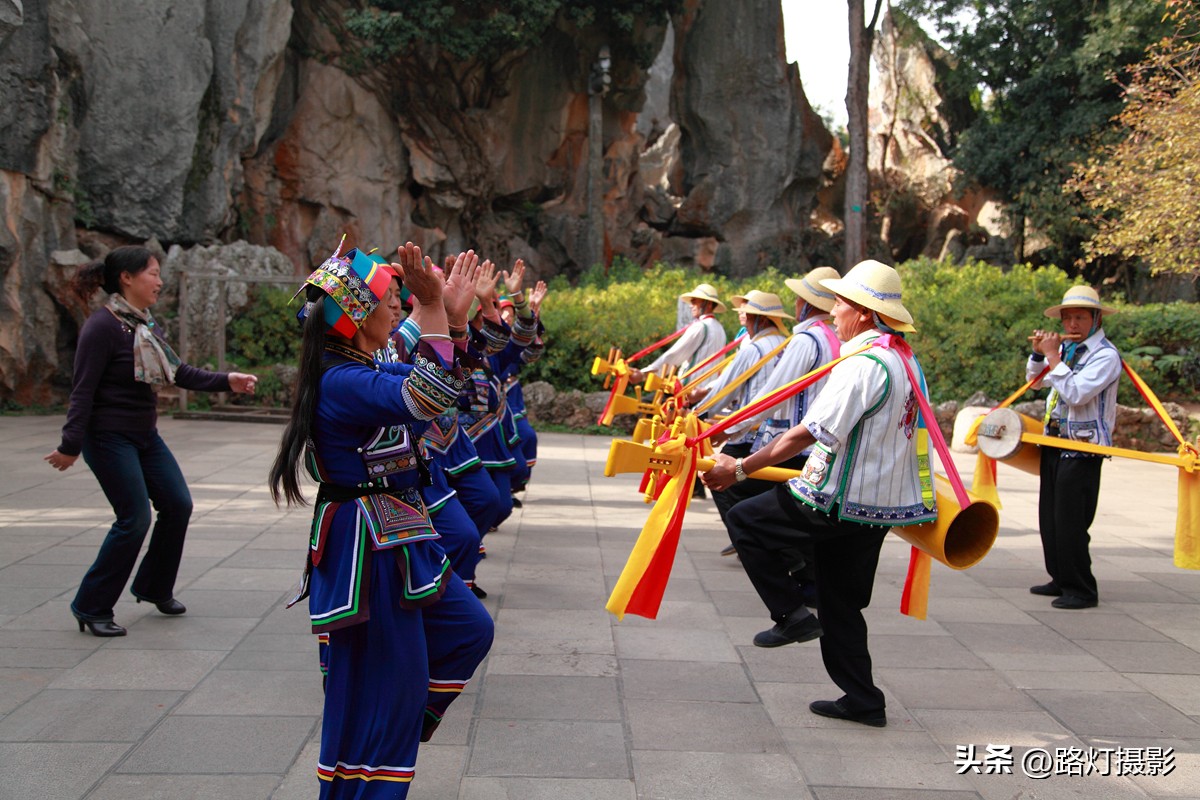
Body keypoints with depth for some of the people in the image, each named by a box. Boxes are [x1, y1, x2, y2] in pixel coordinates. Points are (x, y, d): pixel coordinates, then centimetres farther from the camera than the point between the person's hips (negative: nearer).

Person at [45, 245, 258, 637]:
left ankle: (154, 588, 27)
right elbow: (83, 390, -18)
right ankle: (91, 607, 7)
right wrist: (70, 445, -20)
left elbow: (179, 372, 12)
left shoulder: (146, 325, 9)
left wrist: (226, 381, 4)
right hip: (109, 438, -9)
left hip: (145, 436, 9)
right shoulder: (102, 326, -17)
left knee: (178, 504, 8)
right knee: (135, 518, -8)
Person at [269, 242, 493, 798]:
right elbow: (426, 398, -37)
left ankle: (397, 736, 33)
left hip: (396, 541, 11)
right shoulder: (342, 382, -22)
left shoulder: (363, 372, 9)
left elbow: (431, 381, 22)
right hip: (368, 549, -11)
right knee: (386, 681, 1)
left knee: (468, 629, 21)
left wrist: (454, 314, 12)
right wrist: (432, 306, -39)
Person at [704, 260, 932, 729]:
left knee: (745, 522, 4)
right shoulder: (904, 358, 11)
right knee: (843, 603, 17)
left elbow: (808, 433, -24)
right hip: (881, 503, 9)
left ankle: (791, 614, 1)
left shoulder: (863, 364, -19)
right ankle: (863, 701, 23)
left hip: (839, 500, -9)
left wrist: (740, 468, -20)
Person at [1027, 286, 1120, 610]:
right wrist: (1038, 353, 4)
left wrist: (1053, 357, -19)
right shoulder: (1066, 347, 9)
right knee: (1049, 516, 13)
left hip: (1083, 449, -8)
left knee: (1070, 521, -7)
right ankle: (1061, 580, 25)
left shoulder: (1105, 355, -13)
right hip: (1054, 442, 8)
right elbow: (1035, 380, 21)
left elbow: (1076, 393, -25)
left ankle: (1081, 590, 3)